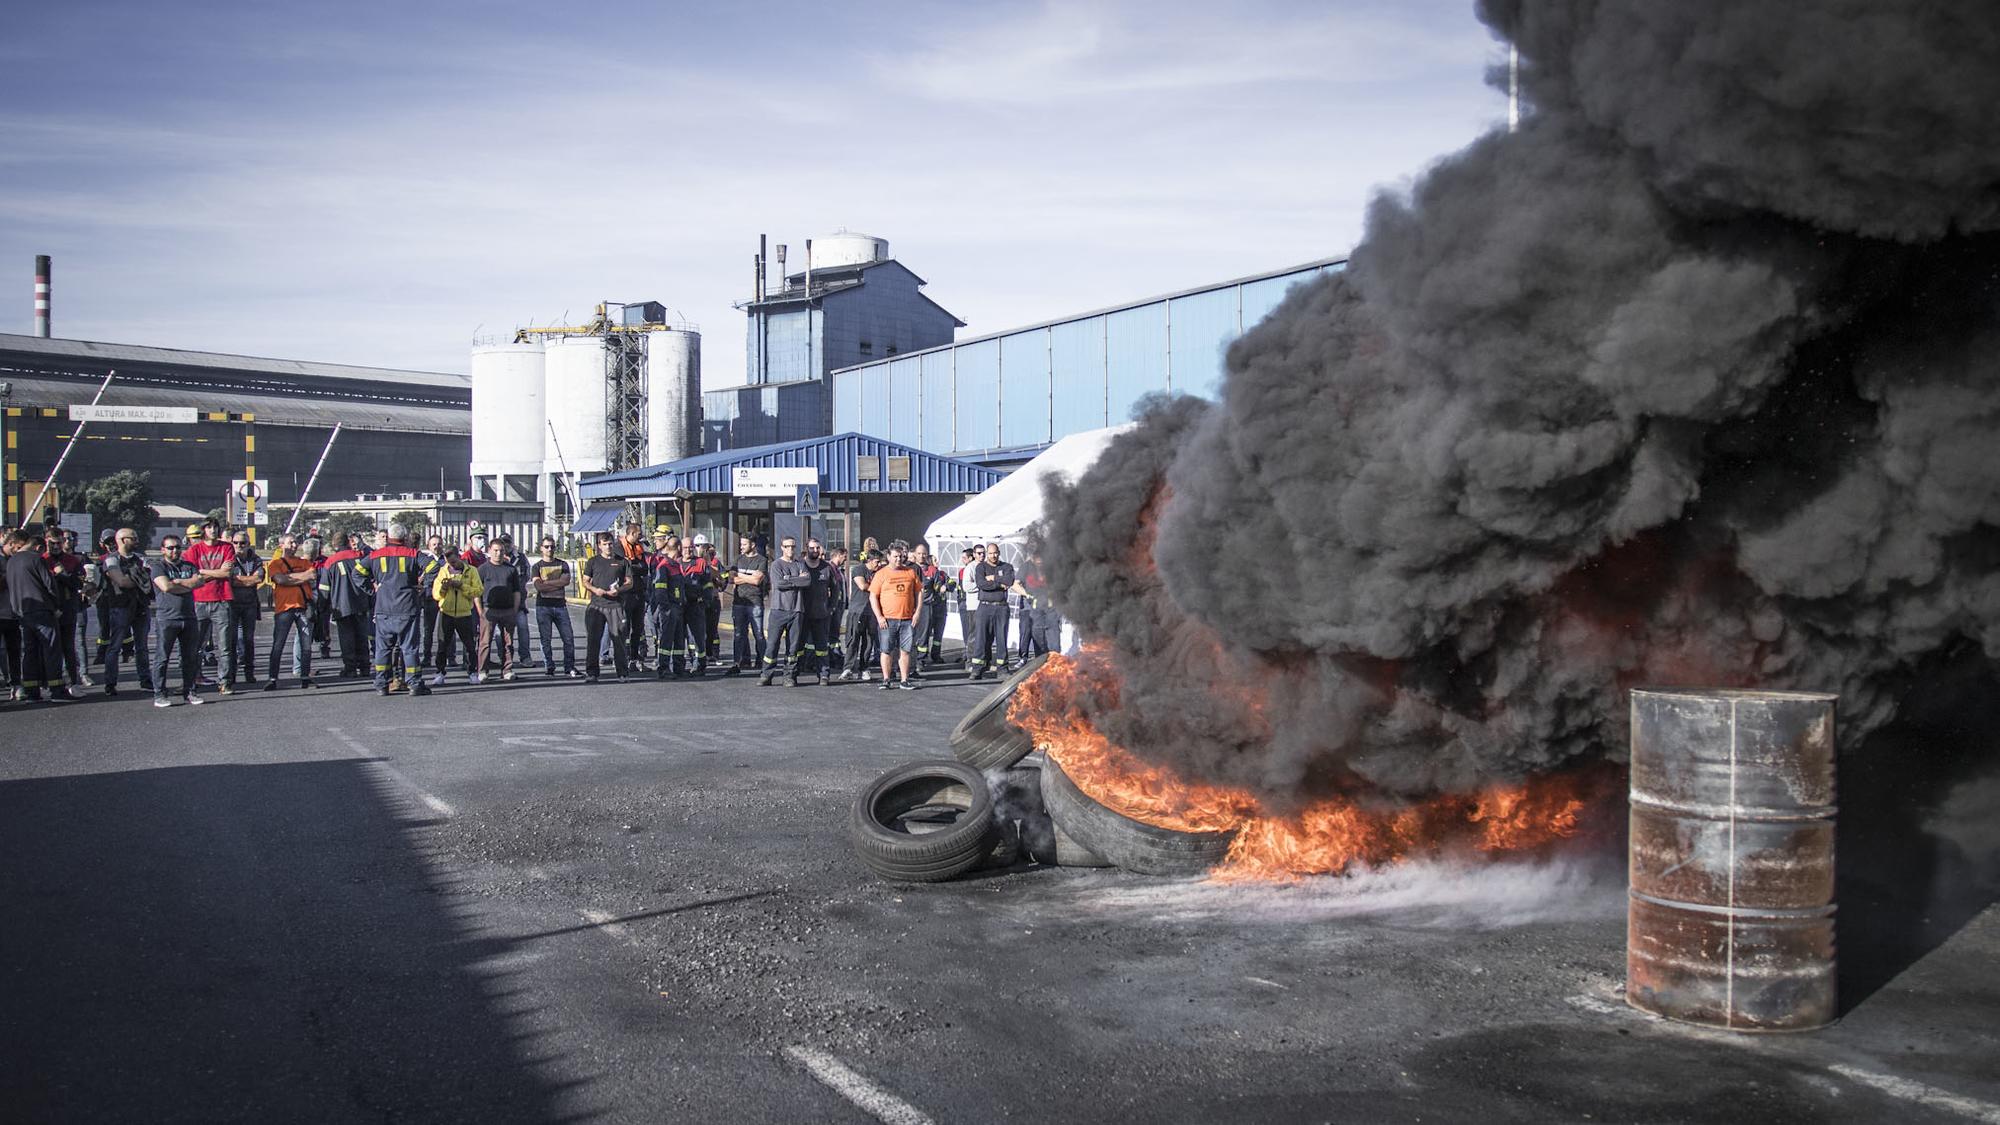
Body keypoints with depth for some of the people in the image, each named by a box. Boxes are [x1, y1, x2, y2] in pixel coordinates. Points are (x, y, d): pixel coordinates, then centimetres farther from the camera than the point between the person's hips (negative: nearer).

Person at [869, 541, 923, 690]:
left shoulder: (911, 572, 8)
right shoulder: (881, 574, 1)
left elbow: (919, 592, 14)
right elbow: (873, 596, 0)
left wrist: (917, 612, 4)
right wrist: (879, 617, -7)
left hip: (907, 619, 2)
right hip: (888, 620, -2)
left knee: (905, 650, 4)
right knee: (887, 650, 1)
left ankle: (905, 681, 10)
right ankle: (887, 680, 10)